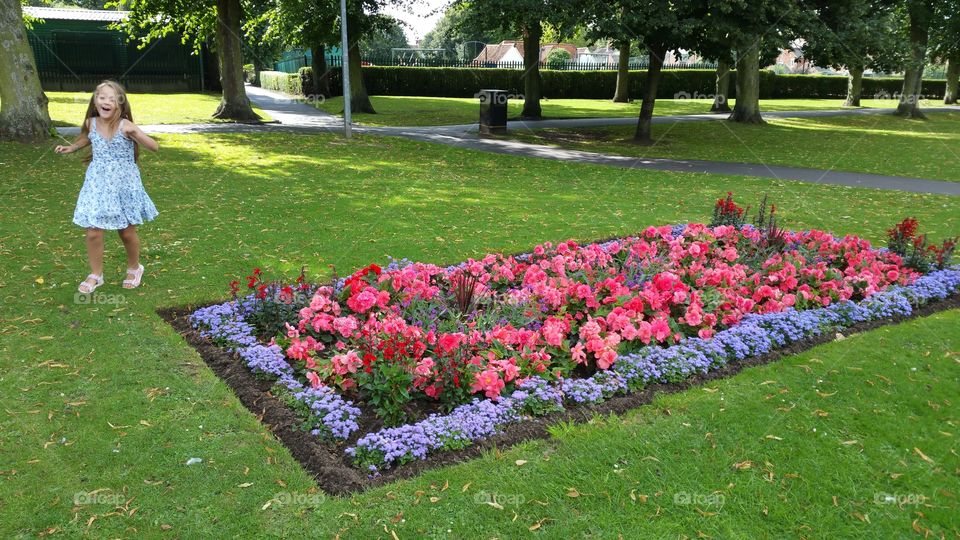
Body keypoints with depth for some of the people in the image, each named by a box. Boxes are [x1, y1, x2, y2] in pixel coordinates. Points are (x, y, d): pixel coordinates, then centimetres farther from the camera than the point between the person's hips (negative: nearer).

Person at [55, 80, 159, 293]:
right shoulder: (91, 123, -2)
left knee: (127, 231, 10)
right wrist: (71, 148, 13)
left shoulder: (125, 125, -16)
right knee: (93, 232, 1)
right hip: (98, 184, 3)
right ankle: (96, 275, 19)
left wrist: (134, 133, -35)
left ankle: (134, 268, 35)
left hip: (123, 184, -3)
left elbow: (154, 147, -21)